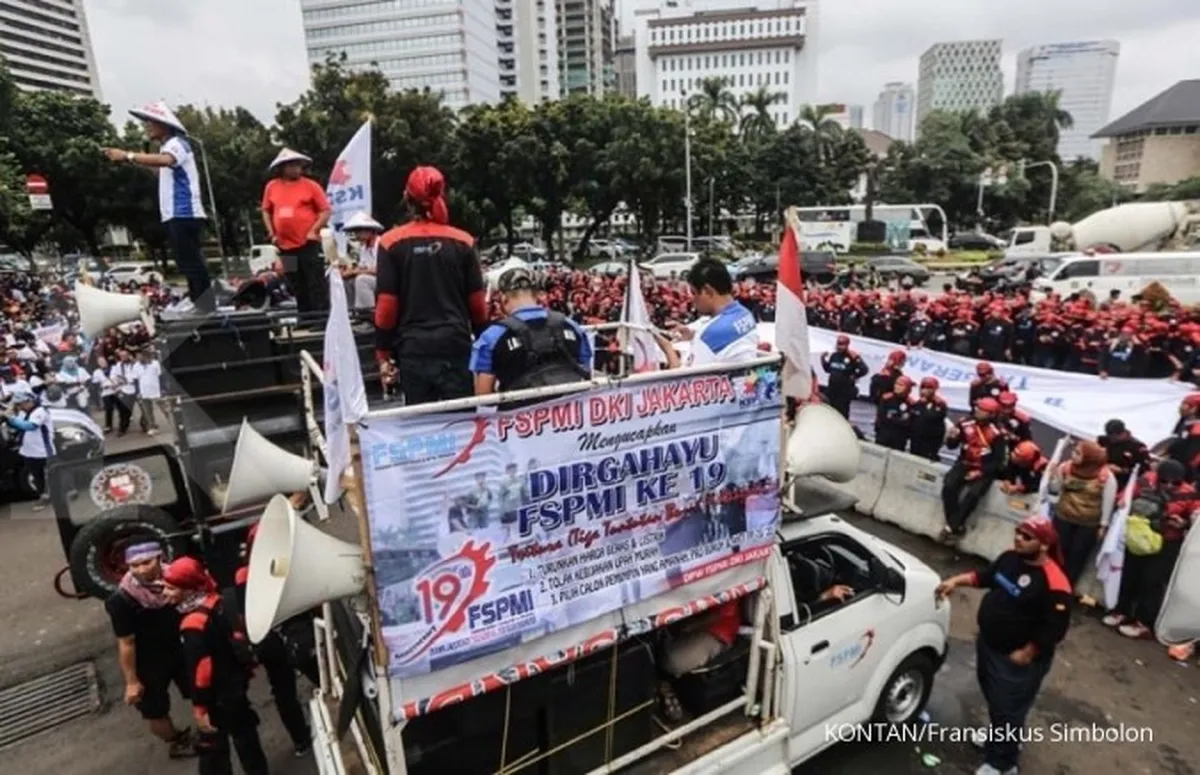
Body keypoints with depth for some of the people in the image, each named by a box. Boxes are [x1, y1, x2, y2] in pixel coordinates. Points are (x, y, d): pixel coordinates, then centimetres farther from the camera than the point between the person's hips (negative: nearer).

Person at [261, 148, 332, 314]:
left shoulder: (310, 185, -1)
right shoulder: (272, 187, 9)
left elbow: (326, 210, -3)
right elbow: (266, 211, 18)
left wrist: (313, 231, -11)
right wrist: (272, 234, 8)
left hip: (309, 245, -4)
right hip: (285, 247, 4)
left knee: (317, 286, -5)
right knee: (298, 289, 11)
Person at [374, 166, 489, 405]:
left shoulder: (392, 243, -3)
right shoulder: (462, 241, -1)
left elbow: (386, 304, -3)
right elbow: (477, 302, 2)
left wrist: (383, 354, 6)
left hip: (413, 348, 0)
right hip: (455, 344, 0)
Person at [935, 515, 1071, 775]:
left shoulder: (1054, 584, -27)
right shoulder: (1010, 558, -3)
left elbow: (1055, 630, -23)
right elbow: (986, 577, 14)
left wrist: (1026, 654, -18)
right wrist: (957, 581, 1)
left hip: (1016, 659, -8)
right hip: (987, 643, 8)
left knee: (1008, 710, 7)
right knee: (993, 697, 28)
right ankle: (998, 735, 52)